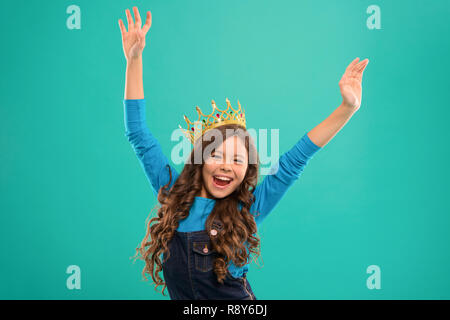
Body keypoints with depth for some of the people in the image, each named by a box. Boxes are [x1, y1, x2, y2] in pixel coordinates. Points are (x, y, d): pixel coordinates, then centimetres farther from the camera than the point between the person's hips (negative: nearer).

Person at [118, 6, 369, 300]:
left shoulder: (248, 209, -9)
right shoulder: (174, 195, -6)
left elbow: (294, 161, -10)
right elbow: (138, 133, -4)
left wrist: (348, 108, -14)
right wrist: (134, 58, -7)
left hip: (238, 295, -1)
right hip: (183, 301, 2)